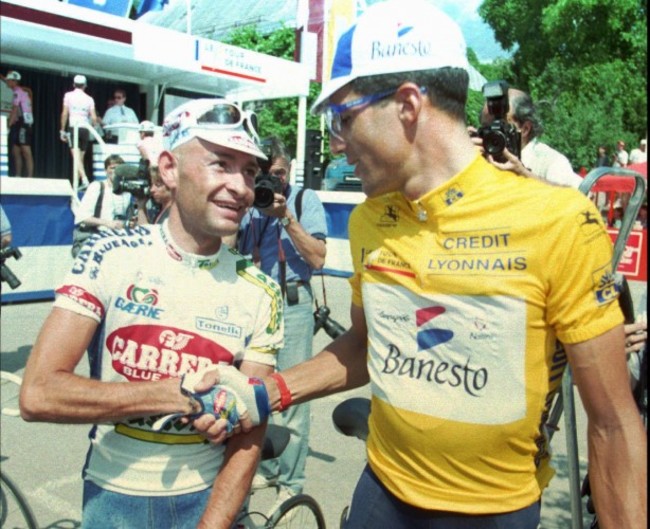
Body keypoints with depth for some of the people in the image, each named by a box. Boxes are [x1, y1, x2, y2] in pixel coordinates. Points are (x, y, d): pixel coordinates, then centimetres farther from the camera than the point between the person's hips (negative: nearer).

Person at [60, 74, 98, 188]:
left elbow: (64, 114, -1)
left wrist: (62, 130, 5)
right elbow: (94, 118, 1)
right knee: (80, 157, 11)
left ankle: (84, 179, -28)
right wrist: (92, 128, 20)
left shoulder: (68, 95, 3)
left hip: (73, 128, -3)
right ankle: (75, 182, 15)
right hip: (85, 128, 3)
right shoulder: (89, 99, 7)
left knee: (76, 157, -10)